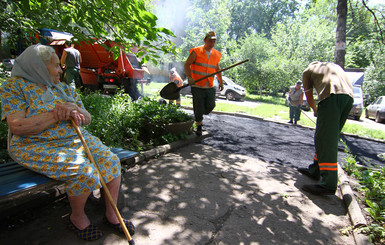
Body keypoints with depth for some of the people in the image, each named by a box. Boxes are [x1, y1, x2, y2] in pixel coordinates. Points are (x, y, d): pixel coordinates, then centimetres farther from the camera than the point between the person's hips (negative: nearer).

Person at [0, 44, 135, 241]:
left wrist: (75, 110, -11)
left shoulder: (65, 88, 15)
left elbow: (87, 118, 12)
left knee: (110, 161, -16)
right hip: (39, 146, -5)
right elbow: (16, 127, -15)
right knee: (82, 170, -29)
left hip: (76, 140, 6)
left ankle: (111, 214, 0)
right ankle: (77, 218, 0)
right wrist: (55, 115, -16)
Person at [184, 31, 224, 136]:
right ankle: (199, 126, 21)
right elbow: (187, 64, -4)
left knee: (211, 106, 1)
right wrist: (189, 77, -19)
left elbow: (217, 68, 24)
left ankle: (200, 116, 33)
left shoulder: (216, 54, 11)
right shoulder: (196, 51, -4)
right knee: (198, 108, 0)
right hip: (197, 86, -4)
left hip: (210, 87, 4)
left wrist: (221, 81, 19)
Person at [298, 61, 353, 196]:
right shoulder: (335, 66, 37)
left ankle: (328, 185, -13)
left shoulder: (308, 71, 23)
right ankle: (315, 170, 23)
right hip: (349, 96, 7)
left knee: (325, 139, -9)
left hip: (331, 96, -6)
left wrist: (315, 110, 44)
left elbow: (309, 98, 25)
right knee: (329, 137, 14)